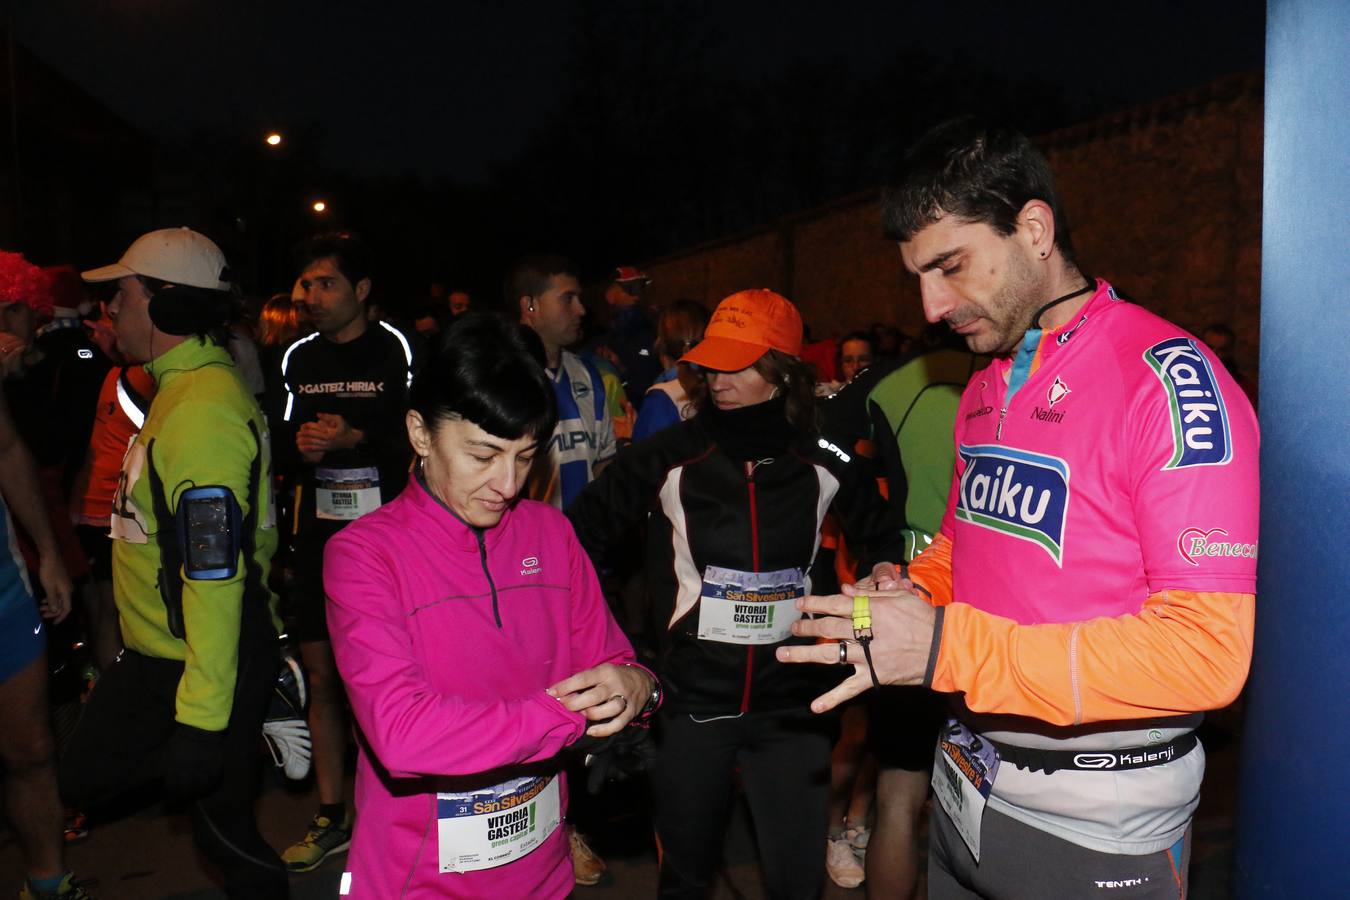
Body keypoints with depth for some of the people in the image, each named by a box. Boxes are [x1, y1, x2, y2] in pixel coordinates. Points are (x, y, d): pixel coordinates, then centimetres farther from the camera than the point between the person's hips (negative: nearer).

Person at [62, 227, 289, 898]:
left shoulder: (203, 411, -24)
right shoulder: (181, 390, 9)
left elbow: (214, 573, -28)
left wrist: (201, 719, -26)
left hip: (203, 663, -10)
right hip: (156, 654, 10)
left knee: (221, 823, 7)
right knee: (85, 777, 21)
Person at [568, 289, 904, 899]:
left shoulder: (822, 463, -2)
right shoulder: (671, 456, -6)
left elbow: (881, 535, 15)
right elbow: (585, 528, -1)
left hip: (791, 699, 1)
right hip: (691, 698, 0)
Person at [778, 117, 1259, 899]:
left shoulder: (1169, 380, -18)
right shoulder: (983, 391, 7)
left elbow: (1207, 652, -24)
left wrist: (946, 647, -27)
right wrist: (908, 593, -4)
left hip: (1098, 834, -7)